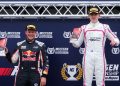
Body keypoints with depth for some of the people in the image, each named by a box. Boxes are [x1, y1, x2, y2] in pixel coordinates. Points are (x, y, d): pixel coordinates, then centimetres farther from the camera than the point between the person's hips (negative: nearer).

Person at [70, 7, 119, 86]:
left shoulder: (105, 27, 8)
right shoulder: (84, 28, 10)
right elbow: (77, 44, 10)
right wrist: (74, 37, -9)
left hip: (100, 57, -1)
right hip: (88, 58, 1)